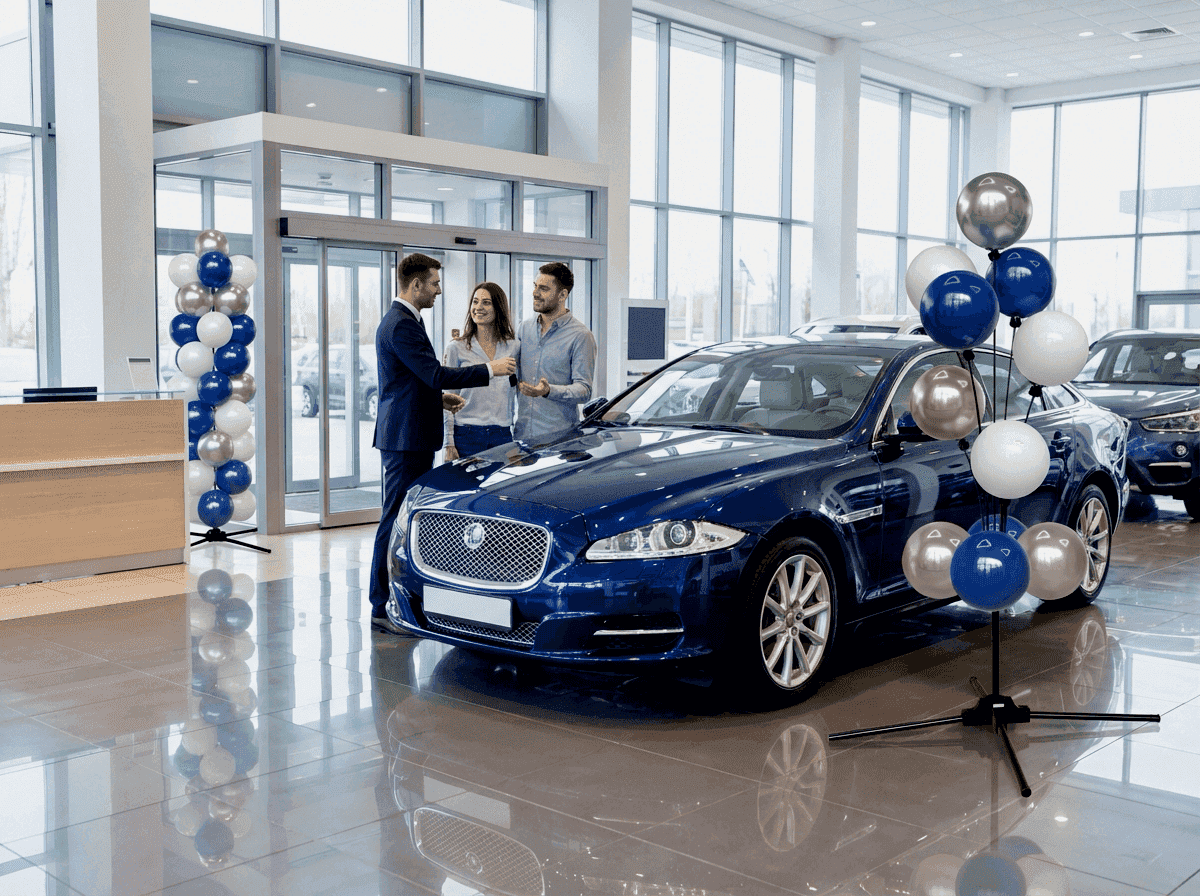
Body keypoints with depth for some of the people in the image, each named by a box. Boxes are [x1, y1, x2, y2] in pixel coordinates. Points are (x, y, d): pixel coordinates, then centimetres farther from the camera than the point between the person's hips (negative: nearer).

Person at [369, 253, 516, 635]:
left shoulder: (403, 320, 17)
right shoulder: (401, 325, -17)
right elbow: (435, 374, -22)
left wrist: (439, 397, 12)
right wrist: (490, 370, -16)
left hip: (413, 438, 11)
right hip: (405, 438, -11)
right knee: (397, 520, -6)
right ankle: (383, 607, 0)